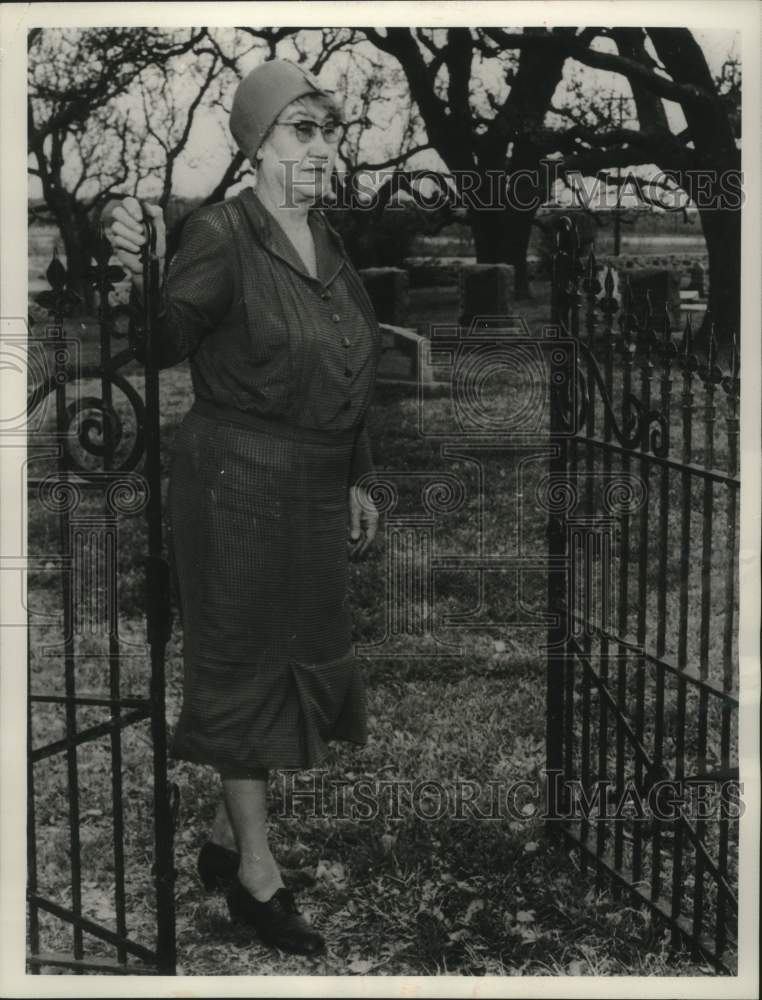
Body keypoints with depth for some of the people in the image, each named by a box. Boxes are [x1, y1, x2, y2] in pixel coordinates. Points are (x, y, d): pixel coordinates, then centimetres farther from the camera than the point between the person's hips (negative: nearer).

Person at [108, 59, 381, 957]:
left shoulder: (326, 241, 10)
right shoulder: (220, 235, -13)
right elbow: (164, 343, -21)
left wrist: (358, 480, 18)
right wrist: (136, 274, -41)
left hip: (316, 486, 8)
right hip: (239, 479, -8)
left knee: (300, 655, 15)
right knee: (245, 663, 3)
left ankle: (227, 835, 33)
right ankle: (256, 871, 17)